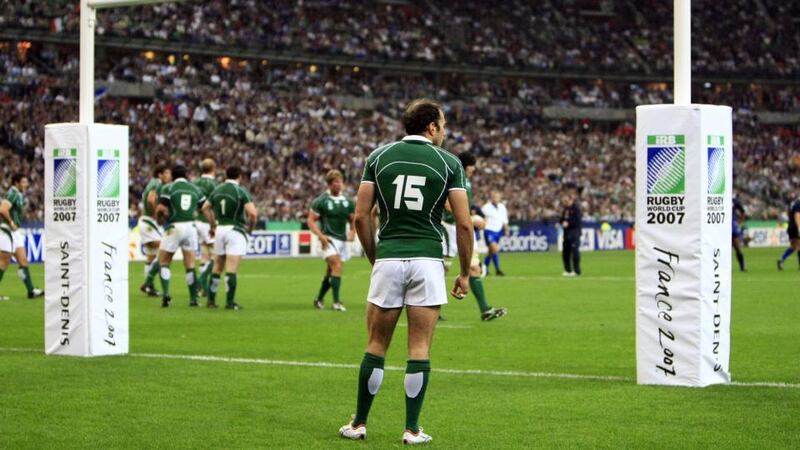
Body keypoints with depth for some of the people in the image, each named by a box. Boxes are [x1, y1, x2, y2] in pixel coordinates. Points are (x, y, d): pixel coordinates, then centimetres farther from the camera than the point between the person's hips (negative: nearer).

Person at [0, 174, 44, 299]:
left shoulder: (19, 195, 15)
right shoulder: (13, 194, -15)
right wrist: (11, 223, -18)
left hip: (15, 232, 10)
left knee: (23, 261, 7)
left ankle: (31, 290, 7)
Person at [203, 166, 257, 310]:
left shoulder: (217, 190, 7)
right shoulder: (241, 191, -10)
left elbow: (205, 208, 17)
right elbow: (253, 213, -20)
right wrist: (250, 228, -4)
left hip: (220, 229, 5)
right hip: (236, 230, -5)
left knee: (217, 267, 15)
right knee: (231, 270, -5)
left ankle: (211, 299, 17)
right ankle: (230, 302, -6)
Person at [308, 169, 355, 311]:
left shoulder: (348, 202, 11)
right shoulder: (321, 201, -4)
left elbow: (353, 220, 20)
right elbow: (311, 221, -3)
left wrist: (352, 232, -1)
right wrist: (321, 236, -17)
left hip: (342, 240, 6)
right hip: (329, 239, -6)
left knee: (331, 272, 11)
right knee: (337, 265, -22)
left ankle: (319, 299, 29)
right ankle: (336, 302, -22)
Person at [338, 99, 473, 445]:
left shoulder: (379, 156, 6)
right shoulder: (449, 163, 1)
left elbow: (361, 216, 4)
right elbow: (463, 224, -3)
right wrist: (465, 273, 7)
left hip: (388, 259, 1)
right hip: (428, 261, -1)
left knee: (376, 346, 10)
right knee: (420, 349, 4)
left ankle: (359, 424, 15)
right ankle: (412, 430, 5)